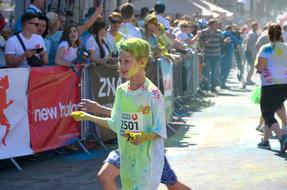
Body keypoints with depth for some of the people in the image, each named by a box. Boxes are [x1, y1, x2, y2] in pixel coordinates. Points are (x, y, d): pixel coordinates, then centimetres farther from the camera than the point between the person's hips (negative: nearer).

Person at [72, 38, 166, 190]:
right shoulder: (121, 90, 5)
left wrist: (144, 137, -29)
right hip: (127, 158, 7)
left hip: (148, 159, -6)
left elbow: (159, 131, -11)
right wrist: (87, 117, 14)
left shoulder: (153, 94, -14)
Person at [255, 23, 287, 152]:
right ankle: (265, 140, 26)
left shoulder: (266, 49, -9)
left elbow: (259, 67, -16)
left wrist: (258, 66, 5)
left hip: (270, 85, -5)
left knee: (267, 114, -2)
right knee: (270, 112, 22)